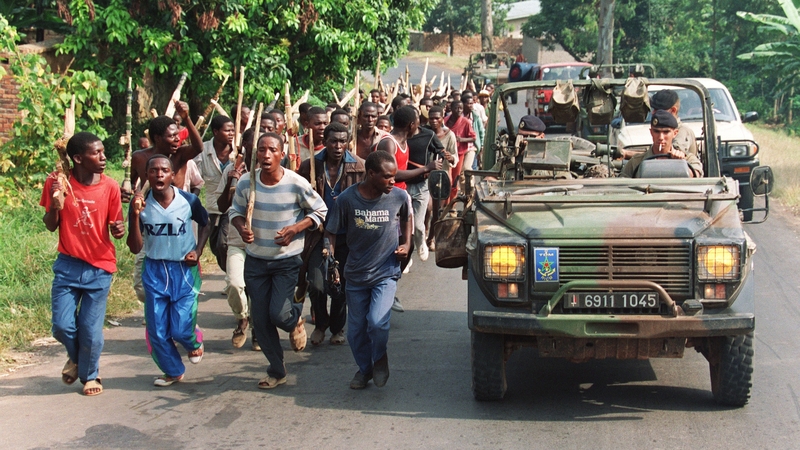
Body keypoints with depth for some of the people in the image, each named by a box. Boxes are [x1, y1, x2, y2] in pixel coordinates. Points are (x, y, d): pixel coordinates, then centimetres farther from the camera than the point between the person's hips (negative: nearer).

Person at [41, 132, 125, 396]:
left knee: (91, 330, 0)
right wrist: (55, 202, -20)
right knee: (63, 326, -1)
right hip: (67, 266, 1)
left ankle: (90, 374, 27)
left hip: (99, 268, -1)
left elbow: (116, 227, 1)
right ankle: (76, 357, 33)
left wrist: (119, 230, -22)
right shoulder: (58, 183, -7)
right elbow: (51, 226, -1)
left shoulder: (110, 187, -8)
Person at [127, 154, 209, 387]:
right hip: (154, 271, 2)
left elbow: (206, 224, 11)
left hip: (184, 270, -1)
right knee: (157, 331, 4)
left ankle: (195, 340, 32)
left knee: (181, 330, -6)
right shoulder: (141, 203, -9)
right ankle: (173, 371, 29)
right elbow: (135, 248, -10)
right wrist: (135, 215, -21)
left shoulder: (188, 201, -10)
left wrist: (198, 251, -3)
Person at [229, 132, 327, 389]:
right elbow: (236, 211, 8)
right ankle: (277, 371, 25)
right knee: (260, 320, 5)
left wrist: (295, 229, -18)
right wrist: (241, 228, -14)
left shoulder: (296, 184, -16)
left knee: (279, 314, -13)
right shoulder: (246, 183, -8)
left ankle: (296, 319, 27)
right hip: (255, 260, 3)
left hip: (288, 260, -3)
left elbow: (320, 212, -4)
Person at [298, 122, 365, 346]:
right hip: (318, 233, 0)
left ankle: (338, 328, 32)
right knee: (317, 285, -9)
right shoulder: (310, 166, -4)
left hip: (347, 235, 1)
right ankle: (320, 323, 20)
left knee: (342, 285, 8)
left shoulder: (359, 166, -4)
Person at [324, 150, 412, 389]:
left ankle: (380, 358, 12)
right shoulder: (347, 199, -14)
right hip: (356, 274, 1)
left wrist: (406, 244, 0)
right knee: (356, 329, 10)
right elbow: (331, 233, -4)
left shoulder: (399, 197, -11)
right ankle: (364, 368, 36)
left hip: (386, 273, -1)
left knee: (377, 322, -19)